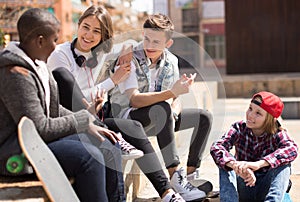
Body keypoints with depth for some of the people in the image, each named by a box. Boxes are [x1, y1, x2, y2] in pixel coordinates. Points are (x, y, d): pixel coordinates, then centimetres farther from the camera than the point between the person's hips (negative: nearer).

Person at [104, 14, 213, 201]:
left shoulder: (171, 61, 1)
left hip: (155, 120, 7)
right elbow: (135, 100, -29)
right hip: (126, 118, -7)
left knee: (204, 117, -1)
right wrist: (172, 92, -40)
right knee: (162, 109, -37)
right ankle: (175, 176, -35)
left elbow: (175, 100, 3)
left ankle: (191, 174, 0)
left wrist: (172, 116, -21)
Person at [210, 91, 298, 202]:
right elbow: (216, 147, -26)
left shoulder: (278, 134, -11)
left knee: (284, 164, -24)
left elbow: (292, 149, -35)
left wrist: (258, 164, -50)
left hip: (265, 190, -1)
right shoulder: (239, 128, -9)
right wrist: (235, 165, -49)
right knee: (225, 162, -21)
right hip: (242, 189, 1)